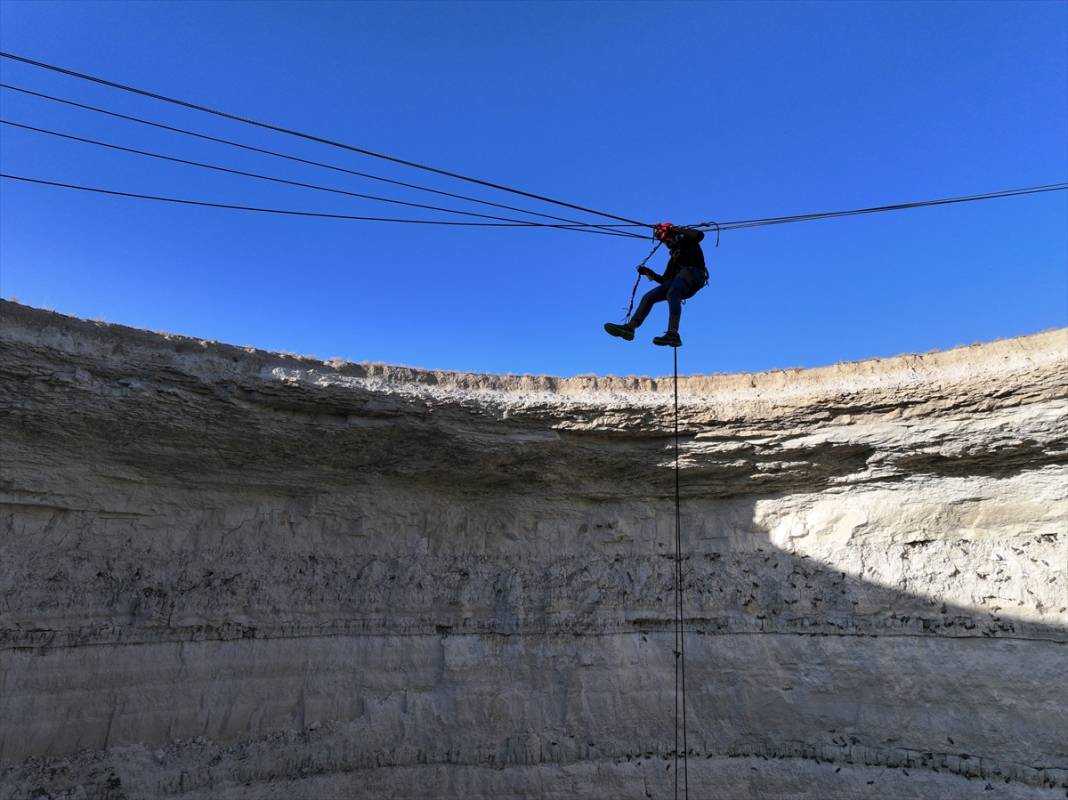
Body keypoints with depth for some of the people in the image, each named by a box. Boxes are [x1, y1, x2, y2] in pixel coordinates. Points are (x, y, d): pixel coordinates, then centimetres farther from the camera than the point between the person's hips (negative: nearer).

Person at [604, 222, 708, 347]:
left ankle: (673, 334, -50)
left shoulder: (687, 241, 19)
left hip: (693, 273, -7)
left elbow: (699, 234, -5)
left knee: (671, 294, -35)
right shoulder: (674, 258, 36)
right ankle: (629, 327, -20)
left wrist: (676, 230, 0)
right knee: (649, 297, -6)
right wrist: (650, 274, 13)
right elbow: (665, 280, 28)